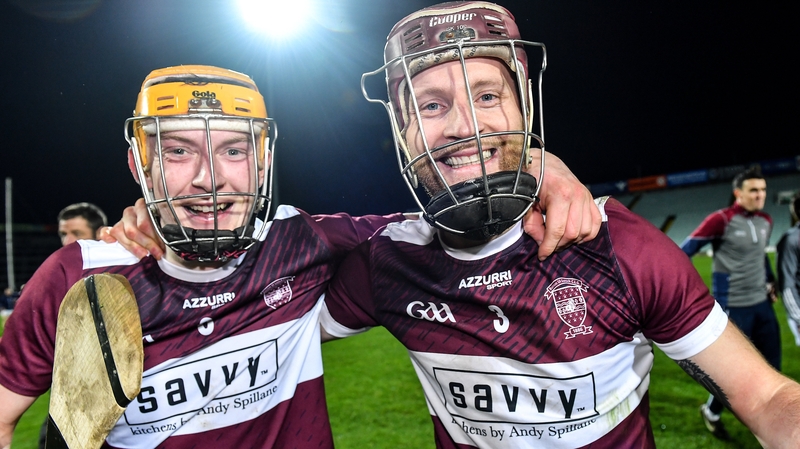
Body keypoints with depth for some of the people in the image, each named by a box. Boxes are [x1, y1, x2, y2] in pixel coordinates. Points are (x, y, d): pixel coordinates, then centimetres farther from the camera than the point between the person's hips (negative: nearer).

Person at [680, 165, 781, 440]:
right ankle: (711, 412, 26)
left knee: (772, 366, 12)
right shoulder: (721, 220, -15)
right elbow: (686, 249, -13)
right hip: (733, 307, -7)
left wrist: (770, 281, 16)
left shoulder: (766, 222, 7)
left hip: (762, 304, 7)